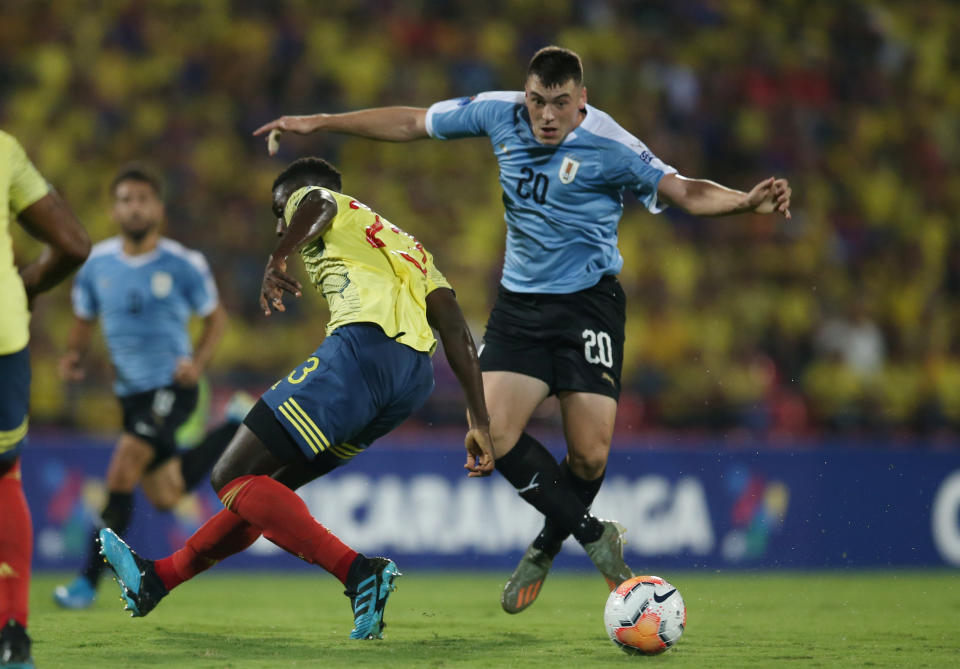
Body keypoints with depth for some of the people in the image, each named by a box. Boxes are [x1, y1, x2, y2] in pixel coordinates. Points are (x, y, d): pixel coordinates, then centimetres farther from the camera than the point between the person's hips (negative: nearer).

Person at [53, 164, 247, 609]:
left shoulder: (183, 265, -8)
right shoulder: (97, 264, 1)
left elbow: (215, 317, 5)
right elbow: (84, 320, 15)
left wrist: (198, 362, -12)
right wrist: (74, 355, -7)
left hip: (171, 386, -5)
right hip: (131, 391, 5)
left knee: (122, 475, -20)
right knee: (166, 498, 12)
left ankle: (88, 581, -12)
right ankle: (236, 430, 36)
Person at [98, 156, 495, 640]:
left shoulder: (310, 198, 20)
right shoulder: (406, 246, 37)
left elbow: (317, 205, -9)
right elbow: (454, 327, 24)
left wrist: (277, 260, -27)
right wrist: (479, 421, 17)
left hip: (363, 344, -9)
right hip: (416, 377, 9)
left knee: (233, 478, -7)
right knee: (269, 481, 21)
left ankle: (359, 572, -22)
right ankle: (157, 579, 30)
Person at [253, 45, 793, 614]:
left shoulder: (610, 146, -15)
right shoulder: (499, 114, -3)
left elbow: (685, 192, -16)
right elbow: (410, 123, 9)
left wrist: (747, 201, -36)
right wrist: (317, 123, 11)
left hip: (589, 304, -4)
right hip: (520, 303, 4)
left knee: (589, 455, -9)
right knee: (495, 433, -13)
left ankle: (549, 545, 23)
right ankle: (592, 533, 4)